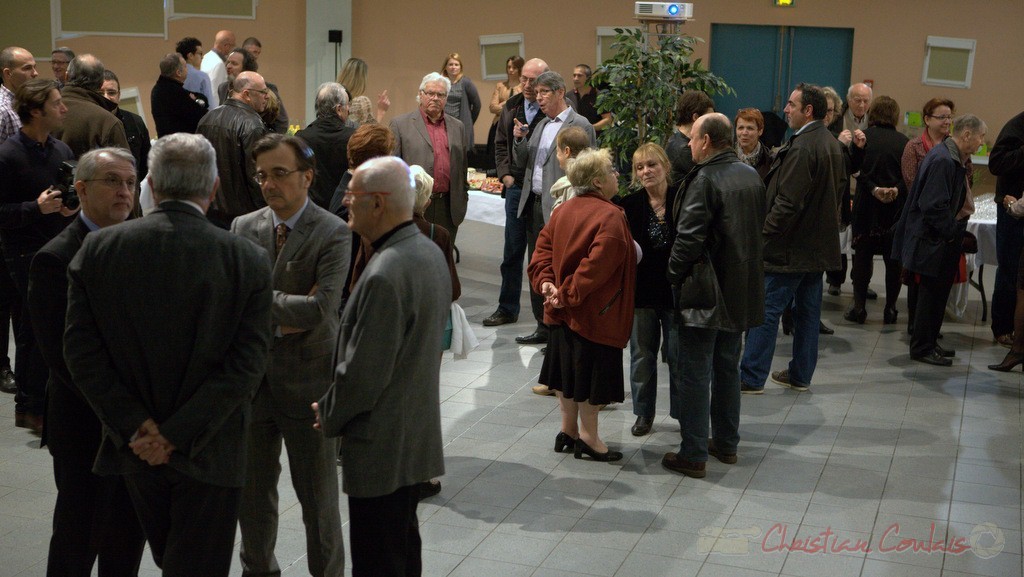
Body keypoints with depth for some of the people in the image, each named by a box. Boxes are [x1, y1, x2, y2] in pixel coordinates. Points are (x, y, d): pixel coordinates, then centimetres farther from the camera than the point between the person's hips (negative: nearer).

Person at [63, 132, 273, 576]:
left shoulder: (98, 249, -6)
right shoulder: (248, 261, -11)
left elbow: (82, 352, -8)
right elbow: (246, 366, -15)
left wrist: (134, 427, -7)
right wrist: (177, 435, -13)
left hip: (133, 450, 3)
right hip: (211, 455, -3)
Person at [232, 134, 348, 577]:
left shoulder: (333, 233, -12)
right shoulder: (243, 228, 3)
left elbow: (320, 309, -23)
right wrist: (280, 318, -17)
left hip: (307, 383, -4)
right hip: (253, 380, 5)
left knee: (318, 496, 9)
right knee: (251, 490, 18)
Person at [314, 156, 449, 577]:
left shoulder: (385, 275, -26)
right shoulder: (430, 253, 4)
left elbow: (363, 371, -24)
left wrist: (329, 415, -5)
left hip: (381, 447, -10)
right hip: (418, 435, 10)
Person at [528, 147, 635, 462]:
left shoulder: (562, 211, 5)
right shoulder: (610, 217, -19)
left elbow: (542, 248, 1)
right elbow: (597, 264, -26)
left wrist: (546, 283, -7)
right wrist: (568, 295, -21)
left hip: (563, 310, 8)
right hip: (595, 314, -8)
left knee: (567, 367, 17)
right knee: (592, 372, 4)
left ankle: (568, 430, 29)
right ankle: (588, 436, 14)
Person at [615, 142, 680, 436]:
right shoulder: (629, 205, -2)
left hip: (676, 290, -2)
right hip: (641, 291, 2)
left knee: (679, 356, 7)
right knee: (642, 354, 14)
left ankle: (683, 412, 22)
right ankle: (644, 412, 28)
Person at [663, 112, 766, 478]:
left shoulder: (704, 180, -18)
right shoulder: (751, 177, 7)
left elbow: (688, 239, -21)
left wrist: (674, 277, -9)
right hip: (742, 293, 8)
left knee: (695, 373, -1)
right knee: (728, 368, 19)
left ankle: (693, 455, 2)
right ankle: (726, 443, 28)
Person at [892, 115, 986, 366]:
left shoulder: (952, 158, 10)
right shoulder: (942, 161, -22)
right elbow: (933, 205, -26)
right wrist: (951, 232, -16)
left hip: (942, 241, 10)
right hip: (933, 242, -10)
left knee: (937, 293, 16)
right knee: (931, 293, -1)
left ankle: (928, 343, 27)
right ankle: (922, 348, 9)